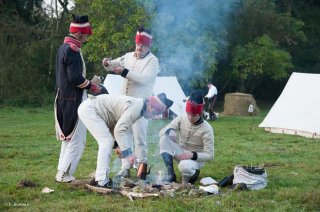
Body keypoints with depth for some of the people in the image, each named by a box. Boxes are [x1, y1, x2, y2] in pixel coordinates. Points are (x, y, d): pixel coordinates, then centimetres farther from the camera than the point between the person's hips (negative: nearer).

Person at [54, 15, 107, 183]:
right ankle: (65, 174, -5)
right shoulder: (73, 50, -17)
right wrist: (93, 87, -12)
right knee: (77, 140, -5)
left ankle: (62, 172, 21)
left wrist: (88, 84, 14)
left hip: (63, 99, 10)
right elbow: (75, 78, -23)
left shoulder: (63, 48, 14)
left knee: (68, 138, 18)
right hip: (74, 100, -10)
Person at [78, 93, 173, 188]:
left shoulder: (139, 106, 8)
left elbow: (125, 129, 13)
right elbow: (119, 130, -27)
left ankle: (102, 178, 14)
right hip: (88, 109, -10)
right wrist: (127, 153, -25)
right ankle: (102, 182, -14)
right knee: (106, 141, -12)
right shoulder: (135, 106, -23)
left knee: (108, 142, 11)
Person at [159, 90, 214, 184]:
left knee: (185, 166, -41)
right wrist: (169, 130, -32)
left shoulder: (206, 129, -20)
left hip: (196, 158, -4)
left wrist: (193, 155, -34)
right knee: (164, 137, -24)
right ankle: (170, 174, -22)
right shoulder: (181, 119, -8)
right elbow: (161, 132, -8)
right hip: (180, 154, 5)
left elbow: (209, 155, -19)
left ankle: (193, 173, -1)